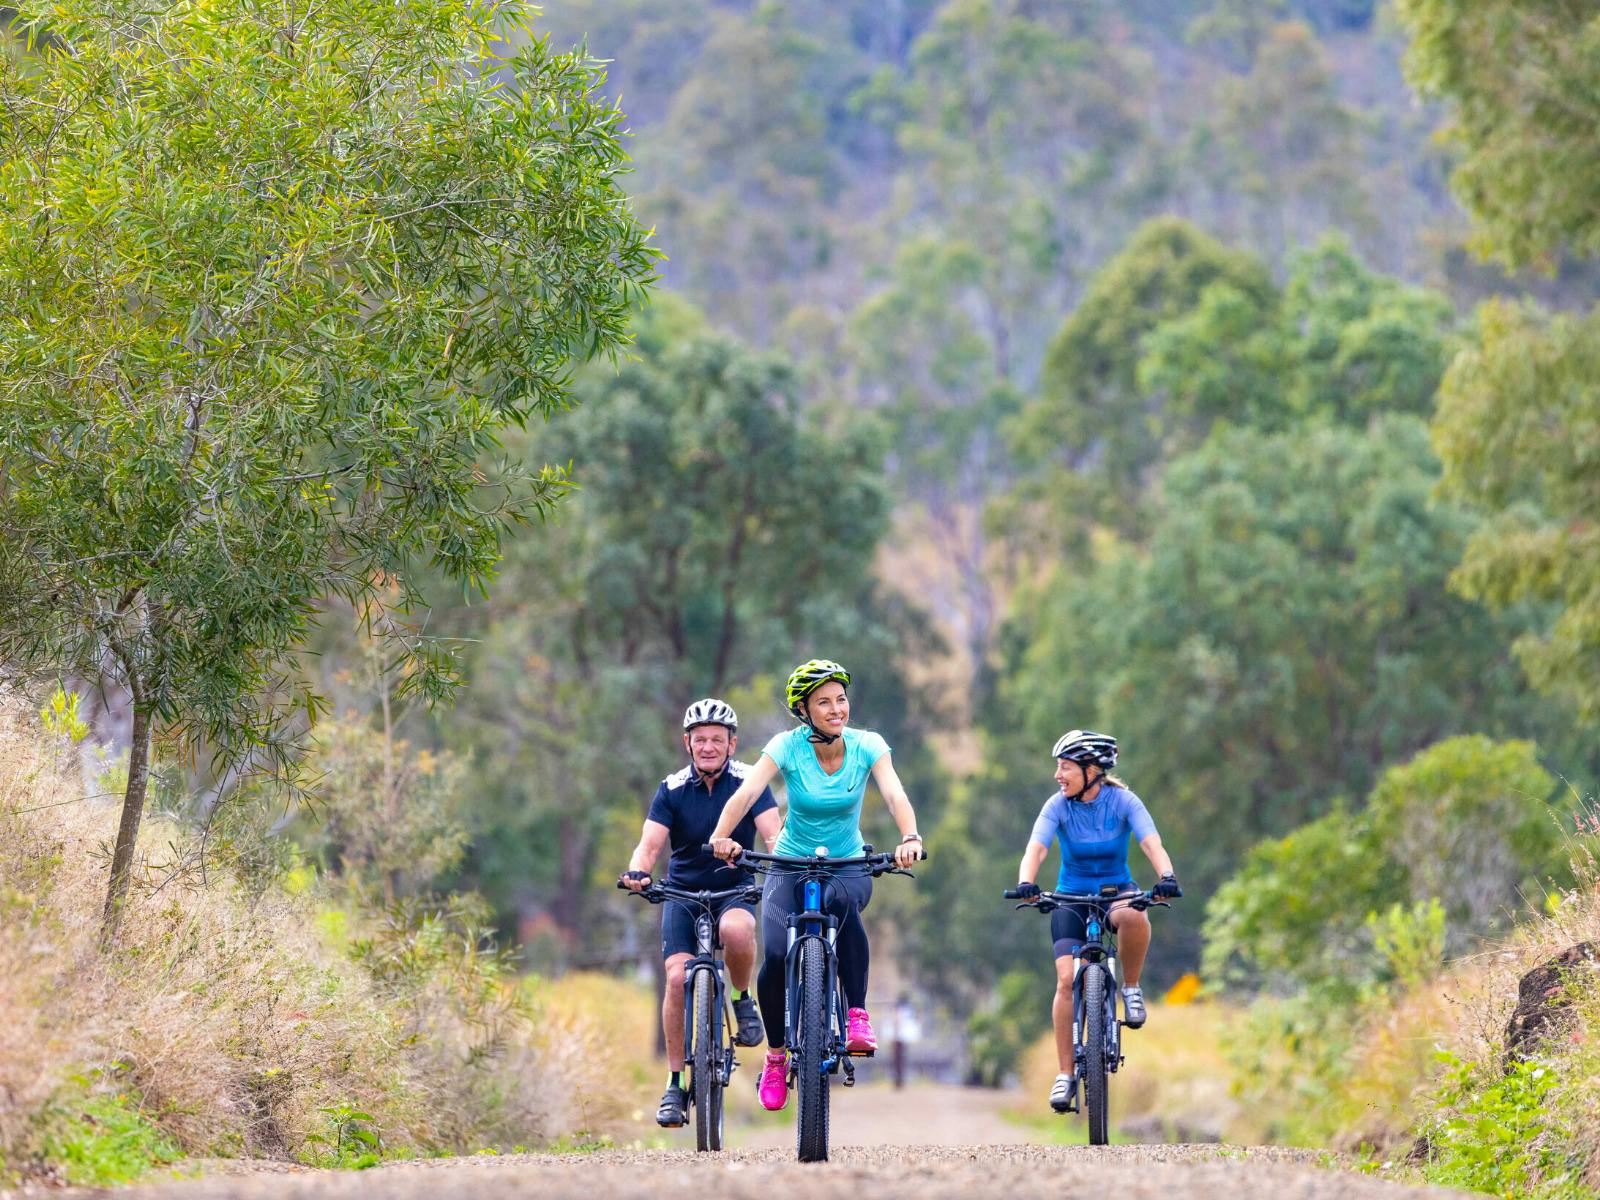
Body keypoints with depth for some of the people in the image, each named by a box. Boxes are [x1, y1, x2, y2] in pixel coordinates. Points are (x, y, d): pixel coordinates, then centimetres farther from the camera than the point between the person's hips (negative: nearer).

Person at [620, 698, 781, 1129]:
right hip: (683, 894, 1)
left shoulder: (748, 782, -7)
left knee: (736, 930, -37)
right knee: (679, 977, -18)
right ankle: (676, 1084, -8)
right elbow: (651, 842, -14)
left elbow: (772, 833, -18)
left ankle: (743, 1000, -6)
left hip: (734, 890, -1)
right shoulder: (672, 790, -5)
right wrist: (637, 871, -37)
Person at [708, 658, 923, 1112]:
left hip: (848, 867, 0)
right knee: (776, 957, -23)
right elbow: (747, 792, -28)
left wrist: (910, 838, -46)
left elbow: (894, 793, -26)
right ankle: (775, 1056, 1)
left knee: (843, 901, -38)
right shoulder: (788, 746, -14)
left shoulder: (867, 746, -10)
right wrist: (721, 836, -47)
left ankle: (857, 1015, -27)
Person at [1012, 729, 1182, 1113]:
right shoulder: (1058, 806, -11)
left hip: (1117, 890, -1)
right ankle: (1065, 1074, -8)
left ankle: (1131, 988, -12)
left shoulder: (1123, 801, -13)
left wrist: (1167, 878, -45)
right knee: (1067, 980, -16)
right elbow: (1036, 848, -24)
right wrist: (1026, 883, -45)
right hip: (1072, 896, 1)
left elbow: (1152, 843, -25)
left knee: (1133, 918, -39)